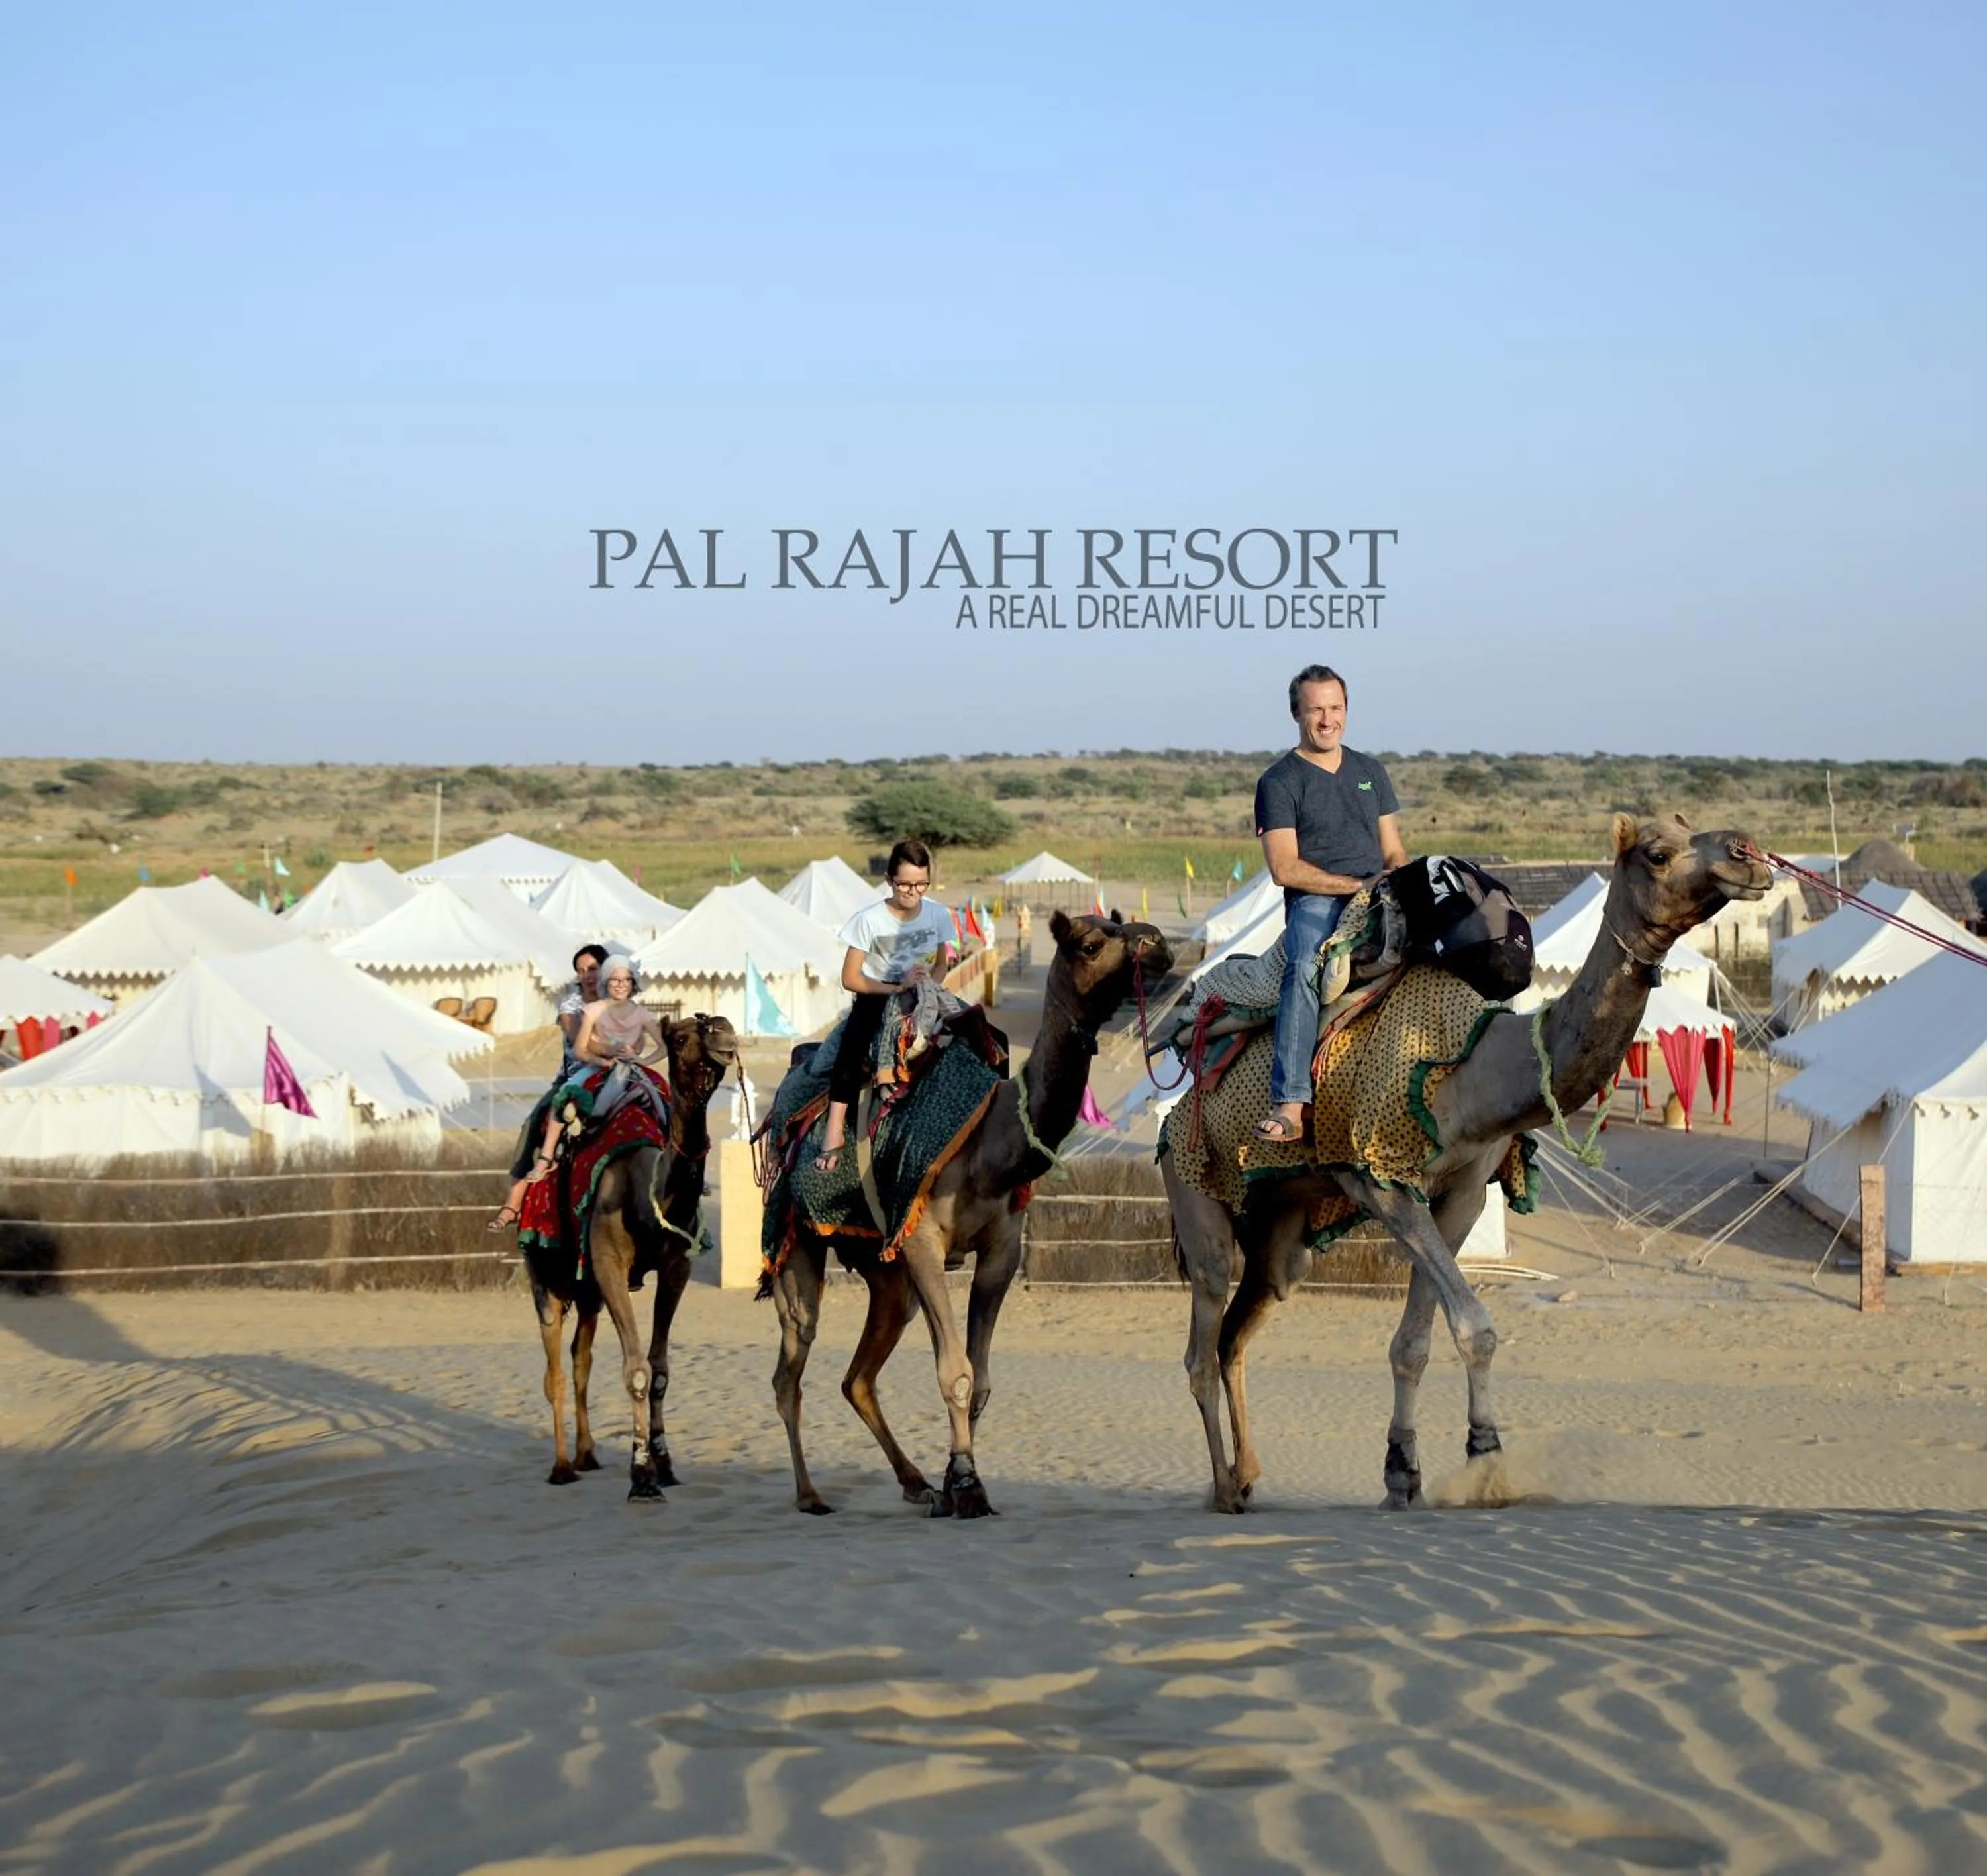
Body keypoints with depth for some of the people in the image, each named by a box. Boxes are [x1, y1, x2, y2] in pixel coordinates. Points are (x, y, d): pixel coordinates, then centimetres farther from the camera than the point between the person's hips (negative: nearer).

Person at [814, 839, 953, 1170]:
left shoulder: (938, 915, -2)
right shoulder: (870, 920, -12)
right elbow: (851, 979, -10)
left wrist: (928, 982, -12)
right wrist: (897, 987, -20)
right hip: (876, 999, -3)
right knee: (854, 1040, -36)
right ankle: (835, 1131, -39)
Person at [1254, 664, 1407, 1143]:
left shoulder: (1370, 772, 22)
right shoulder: (1279, 781, 5)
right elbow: (1285, 869, -5)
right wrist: (1356, 884, -9)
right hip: (1314, 902, -5)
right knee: (1305, 967, -37)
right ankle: (1290, 1105, -45)